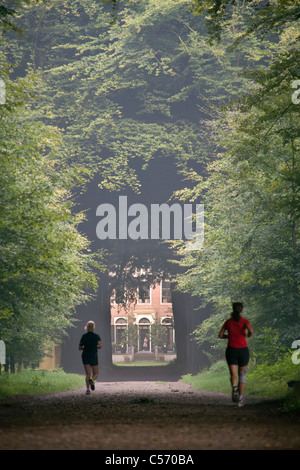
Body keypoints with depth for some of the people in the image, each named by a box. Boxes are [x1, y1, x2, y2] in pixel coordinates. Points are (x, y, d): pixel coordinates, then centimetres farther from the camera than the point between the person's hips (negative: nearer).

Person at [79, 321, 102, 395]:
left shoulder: (84, 336, 3)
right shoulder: (96, 336, -3)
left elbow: (80, 348, 5)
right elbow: (100, 346, -14)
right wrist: (96, 347, 7)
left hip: (85, 356, 2)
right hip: (94, 356, -2)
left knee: (88, 374, 2)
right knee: (95, 374, 8)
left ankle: (88, 389, -14)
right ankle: (92, 380, -25)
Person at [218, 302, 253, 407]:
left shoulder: (228, 322, 5)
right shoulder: (245, 321, -3)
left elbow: (220, 335, 7)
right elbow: (251, 330, -21)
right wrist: (248, 335, 1)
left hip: (231, 350, 1)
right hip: (243, 350, -1)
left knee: (234, 375, -5)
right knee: (242, 375, 15)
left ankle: (234, 388, -39)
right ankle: (240, 399, 10)